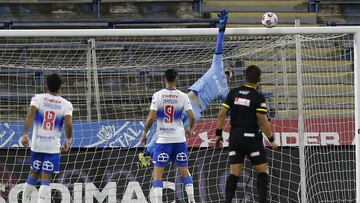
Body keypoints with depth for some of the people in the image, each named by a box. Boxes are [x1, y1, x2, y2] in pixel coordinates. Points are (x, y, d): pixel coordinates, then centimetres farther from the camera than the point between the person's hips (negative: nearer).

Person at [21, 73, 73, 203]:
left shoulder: (38, 98, 2)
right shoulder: (66, 104, -1)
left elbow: (30, 115, -13)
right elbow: (68, 124, -12)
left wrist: (25, 134, -18)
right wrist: (68, 140, 5)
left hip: (37, 144, 2)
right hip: (53, 146, -2)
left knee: (34, 174, 21)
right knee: (46, 180, -3)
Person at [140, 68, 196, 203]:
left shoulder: (157, 95, -5)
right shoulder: (182, 96, -1)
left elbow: (151, 118, -10)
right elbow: (192, 117, -5)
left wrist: (144, 133, 4)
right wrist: (189, 129, 16)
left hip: (163, 139, -2)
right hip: (179, 139, 2)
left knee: (157, 171, 3)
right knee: (184, 170, 13)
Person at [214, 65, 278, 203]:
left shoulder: (233, 93, 3)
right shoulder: (258, 98, -9)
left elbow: (222, 114, 1)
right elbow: (263, 121, -12)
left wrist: (218, 134, 9)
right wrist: (271, 140, -3)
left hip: (235, 137, 4)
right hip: (251, 137, -4)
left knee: (234, 172, 7)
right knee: (263, 170, 4)